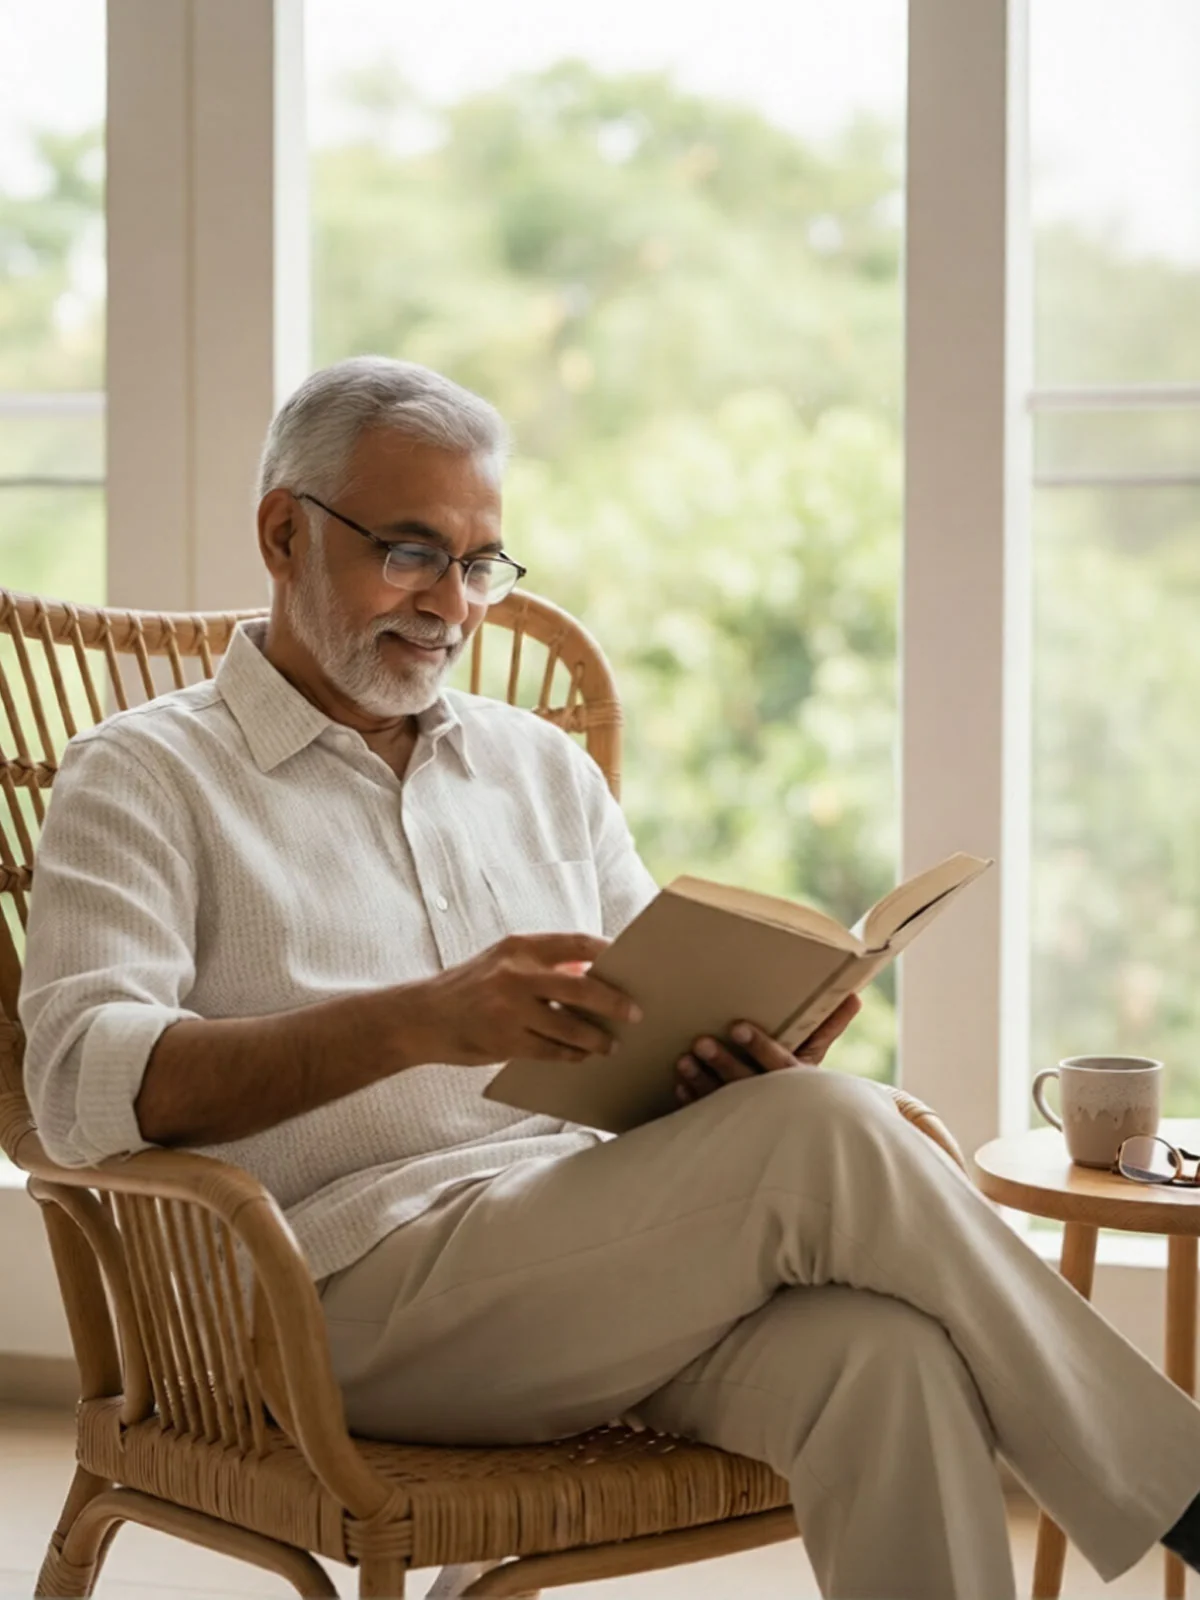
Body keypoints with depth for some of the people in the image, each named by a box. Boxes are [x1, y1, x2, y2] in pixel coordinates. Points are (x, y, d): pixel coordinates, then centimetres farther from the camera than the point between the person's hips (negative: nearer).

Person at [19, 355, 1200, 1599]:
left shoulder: (546, 768, 25)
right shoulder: (145, 777, 7)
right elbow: (85, 1085, -9)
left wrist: (730, 1065, -6)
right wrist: (415, 1022, -22)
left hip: (608, 1242, 5)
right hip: (360, 1281, -5)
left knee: (882, 1357, -31)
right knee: (825, 1139, -27)